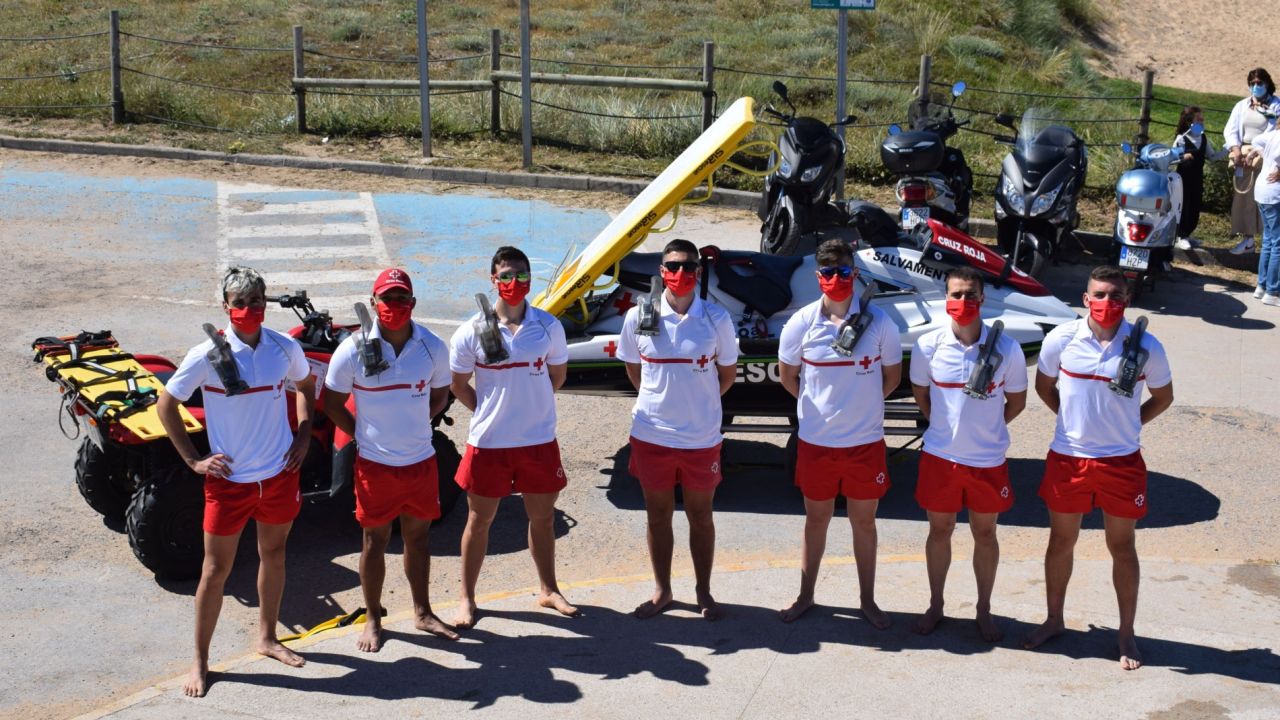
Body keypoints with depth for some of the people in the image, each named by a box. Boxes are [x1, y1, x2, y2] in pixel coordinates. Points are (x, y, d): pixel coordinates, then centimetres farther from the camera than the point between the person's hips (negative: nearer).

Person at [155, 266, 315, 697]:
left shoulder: (285, 349, -5)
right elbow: (166, 404, -6)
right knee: (216, 569, 5)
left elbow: (305, 384, 15)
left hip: (279, 475, 4)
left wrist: (304, 435, 5)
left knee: (273, 555, 18)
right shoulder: (207, 356, -15)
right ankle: (200, 661, 18)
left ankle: (267, 638, 38)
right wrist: (193, 460, -8)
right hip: (229, 480, -4)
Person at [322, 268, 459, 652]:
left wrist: (411, 425, 2)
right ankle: (372, 618, 25)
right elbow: (332, 402, -1)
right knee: (375, 540, 10)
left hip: (421, 460, 2)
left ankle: (422, 612, 31)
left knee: (418, 535, 16)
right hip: (375, 463, -2)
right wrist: (364, 434, -2)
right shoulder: (354, 349, -12)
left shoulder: (433, 347, -5)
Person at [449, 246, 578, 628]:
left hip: (539, 441, 2)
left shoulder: (548, 327, -2)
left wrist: (527, 404, 7)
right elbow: (459, 384, 2)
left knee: (543, 517, 15)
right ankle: (467, 598, 23)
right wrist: (491, 411, 1)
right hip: (488, 442, -2)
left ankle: (548, 590, 33)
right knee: (480, 519, 10)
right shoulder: (472, 332, -8)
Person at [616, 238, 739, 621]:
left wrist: (698, 402, 7)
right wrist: (660, 399, 9)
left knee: (701, 516, 12)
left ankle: (704, 592, 26)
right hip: (651, 435, 1)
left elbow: (727, 372, 6)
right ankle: (661, 591, 27)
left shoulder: (716, 318, -7)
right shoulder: (638, 317, -5)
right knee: (658, 516, 13)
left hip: (702, 436, -1)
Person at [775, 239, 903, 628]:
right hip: (816, 441, 1)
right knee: (816, 519, 15)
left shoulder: (878, 322, -9)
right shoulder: (801, 323, -7)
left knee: (864, 521, 12)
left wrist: (863, 404, 4)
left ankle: (868, 600, 25)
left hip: (866, 441, -1)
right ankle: (805, 596, 29)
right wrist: (815, 405, 9)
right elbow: (786, 374, 8)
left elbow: (892, 374, 4)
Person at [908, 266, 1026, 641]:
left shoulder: (1006, 348, -11)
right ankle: (935, 606, 31)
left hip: (988, 459, 0)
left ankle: (984, 610, 29)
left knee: (985, 533, 13)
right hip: (940, 456, 1)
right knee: (940, 530, 14)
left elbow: (1016, 401, 3)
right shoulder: (928, 345, -9)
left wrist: (986, 428, 1)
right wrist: (948, 426, 6)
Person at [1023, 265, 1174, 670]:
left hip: (1122, 462, -1)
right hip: (1068, 458, 1)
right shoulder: (1061, 339, -8)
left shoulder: (1146, 347, -10)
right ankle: (1054, 621, 32)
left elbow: (1163, 397, 6)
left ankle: (1127, 634, 23)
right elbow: (1044, 386, 9)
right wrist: (1076, 418, 5)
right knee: (1061, 542, 14)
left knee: (1122, 547, 10)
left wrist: (1126, 425, 0)